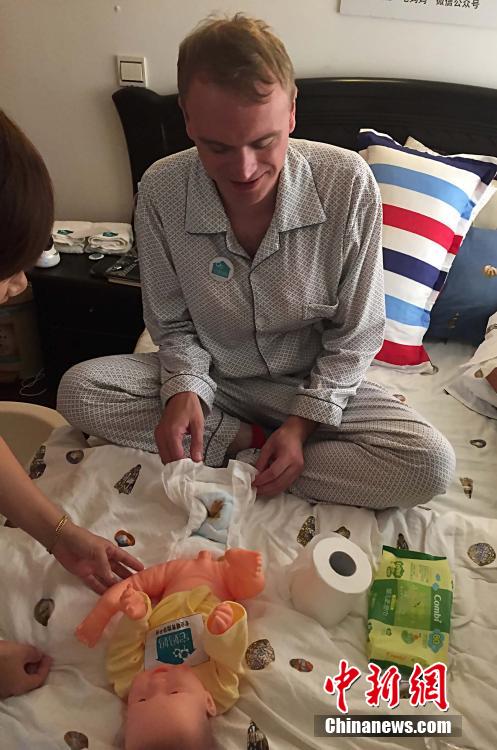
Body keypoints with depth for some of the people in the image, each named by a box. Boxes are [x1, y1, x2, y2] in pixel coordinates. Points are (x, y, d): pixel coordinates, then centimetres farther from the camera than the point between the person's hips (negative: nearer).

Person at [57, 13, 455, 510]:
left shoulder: (347, 183, -21)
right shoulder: (160, 191, -17)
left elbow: (355, 334, -10)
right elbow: (173, 324, -3)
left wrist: (303, 423, -18)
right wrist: (182, 389, -23)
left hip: (313, 382, 0)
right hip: (209, 377, 2)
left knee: (431, 465, -22)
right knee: (78, 390, -17)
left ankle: (239, 459, -13)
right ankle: (254, 441, -12)